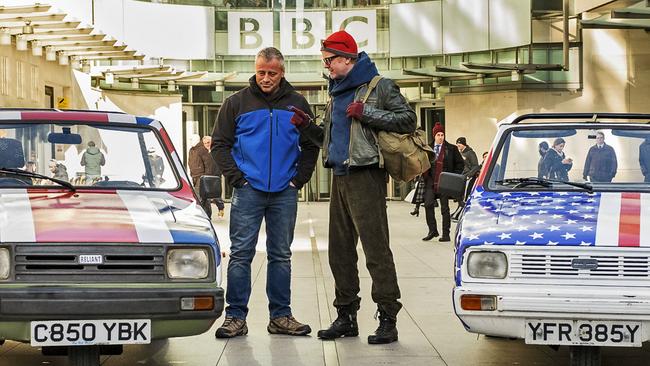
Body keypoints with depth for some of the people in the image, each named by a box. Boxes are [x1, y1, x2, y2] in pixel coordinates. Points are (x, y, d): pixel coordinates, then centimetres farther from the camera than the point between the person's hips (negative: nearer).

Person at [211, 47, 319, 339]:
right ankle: (236, 317, 1)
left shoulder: (297, 104, 8)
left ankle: (280, 316, 14)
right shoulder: (237, 103, 4)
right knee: (240, 254, -3)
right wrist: (236, 178, -5)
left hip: (285, 193, 2)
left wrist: (299, 179, 2)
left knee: (281, 255, 7)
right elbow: (219, 144, 4)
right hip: (248, 191, -2)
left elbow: (310, 145, 13)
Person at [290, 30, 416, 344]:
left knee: (376, 249, -10)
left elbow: (408, 120, -11)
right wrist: (307, 126, 9)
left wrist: (367, 114, -17)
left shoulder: (379, 87, -3)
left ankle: (388, 319, -8)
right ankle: (346, 316, 18)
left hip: (366, 177, -8)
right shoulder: (337, 93, 21)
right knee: (340, 251, 10)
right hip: (340, 178, 8)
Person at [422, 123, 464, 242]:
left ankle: (446, 234, 7)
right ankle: (432, 230, 3)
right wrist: (426, 175, 3)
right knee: (428, 204, -11)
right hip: (431, 182, 2)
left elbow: (460, 164, 7)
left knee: (444, 208, 2)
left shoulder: (451, 149, 3)